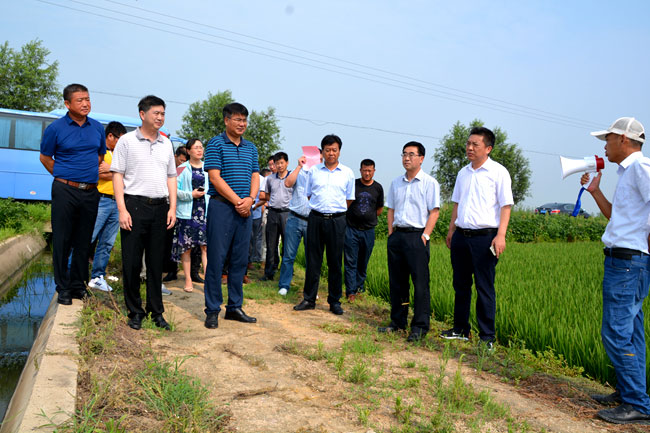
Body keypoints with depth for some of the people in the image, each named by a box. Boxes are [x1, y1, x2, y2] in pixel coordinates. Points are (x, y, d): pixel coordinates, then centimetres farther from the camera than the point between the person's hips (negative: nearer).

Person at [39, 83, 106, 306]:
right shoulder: (55, 128, -4)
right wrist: (65, 177, 5)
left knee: (84, 241, 9)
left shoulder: (97, 128, 7)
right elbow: (45, 157, 7)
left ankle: (78, 284, 20)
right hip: (65, 191, -3)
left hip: (91, 192, 4)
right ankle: (63, 287, 12)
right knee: (62, 241, 2)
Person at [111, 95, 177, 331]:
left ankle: (156, 311, 17)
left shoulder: (166, 144, 15)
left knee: (156, 262, 8)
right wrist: (122, 209, -10)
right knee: (132, 261, 1)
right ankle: (135, 311, 14)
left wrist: (172, 207, 6)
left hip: (160, 208, 4)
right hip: (135, 205, -3)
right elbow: (118, 175, -2)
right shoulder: (127, 141, 2)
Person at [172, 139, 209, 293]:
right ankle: (188, 280, 14)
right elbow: (174, 190, -2)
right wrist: (191, 195, -14)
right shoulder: (182, 169, 3)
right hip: (186, 212, -1)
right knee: (186, 247, 4)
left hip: (205, 211, 2)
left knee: (206, 245, -7)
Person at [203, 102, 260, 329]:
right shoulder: (216, 144, -3)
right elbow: (215, 178, -10)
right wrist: (237, 201, -14)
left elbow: (255, 176, 12)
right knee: (216, 259, -2)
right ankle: (212, 310, 8)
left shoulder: (251, 147, 15)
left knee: (240, 260, 9)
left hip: (245, 209, 6)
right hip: (222, 206, -5)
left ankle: (235, 307, 20)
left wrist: (250, 199, -7)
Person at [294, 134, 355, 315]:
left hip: (337, 220, -1)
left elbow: (349, 199, 13)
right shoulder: (313, 171, 8)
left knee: (335, 262, 4)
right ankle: (309, 299, 13)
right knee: (313, 261, 4)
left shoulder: (347, 173, 6)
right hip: (316, 218, 1)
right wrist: (319, 207, 9)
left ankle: (334, 301, 13)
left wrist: (336, 210, 10)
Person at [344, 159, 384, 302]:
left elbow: (380, 209, 17)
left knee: (363, 262, 12)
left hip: (368, 230, 2)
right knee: (350, 262, -2)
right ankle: (351, 291, 3)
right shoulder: (352, 184, -2)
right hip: (351, 229, -2)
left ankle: (359, 286, 28)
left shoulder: (378, 188, 5)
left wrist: (369, 218, 10)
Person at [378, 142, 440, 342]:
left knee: (420, 282, -4)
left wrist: (425, 236, -14)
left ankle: (420, 327, 3)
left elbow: (434, 212, -6)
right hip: (397, 235, 6)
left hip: (417, 236, -6)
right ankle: (397, 322, 21)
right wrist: (391, 233, 9)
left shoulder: (429, 183, -2)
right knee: (396, 281, 10)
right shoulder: (396, 183, 15)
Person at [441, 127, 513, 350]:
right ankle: (460, 329, 25)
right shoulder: (463, 173, 15)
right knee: (461, 285, 13)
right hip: (461, 236, 6)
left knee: (485, 288, -1)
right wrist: (451, 229, 16)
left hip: (484, 237, -6)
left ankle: (487, 337, 10)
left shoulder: (498, 172, -3)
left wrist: (501, 235, -16)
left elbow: (506, 206, -7)